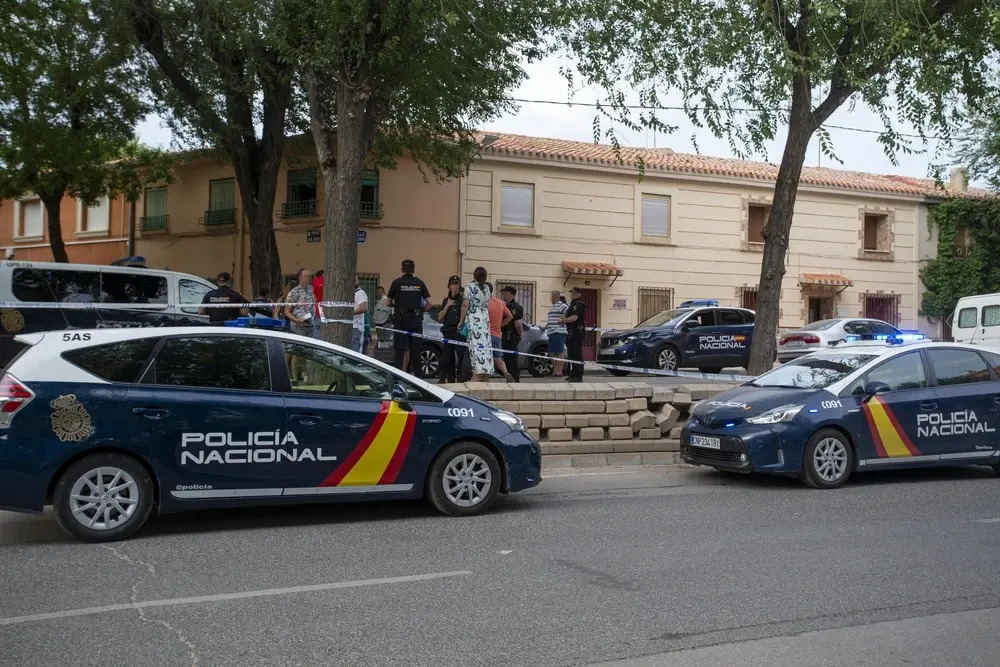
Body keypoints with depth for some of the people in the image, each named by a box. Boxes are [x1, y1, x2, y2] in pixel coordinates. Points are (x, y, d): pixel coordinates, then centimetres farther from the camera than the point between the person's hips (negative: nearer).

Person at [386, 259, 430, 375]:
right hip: (416, 321, 2)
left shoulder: (397, 282, -3)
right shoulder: (419, 283, 3)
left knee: (399, 349, 0)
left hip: (401, 320, -2)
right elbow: (429, 302, 2)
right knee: (415, 349, 8)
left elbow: (387, 303, 2)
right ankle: (417, 376, 11)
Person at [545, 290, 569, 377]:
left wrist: (564, 320, -13)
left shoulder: (561, 306, -8)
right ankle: (555, 371, 18)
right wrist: (546, 326, 28)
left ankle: (559, 372, -7)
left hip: (558, 333, -10)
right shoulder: (553, 307, 22)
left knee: (559, 352, -8)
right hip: (551, 333, 10)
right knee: (552, 353, 11)